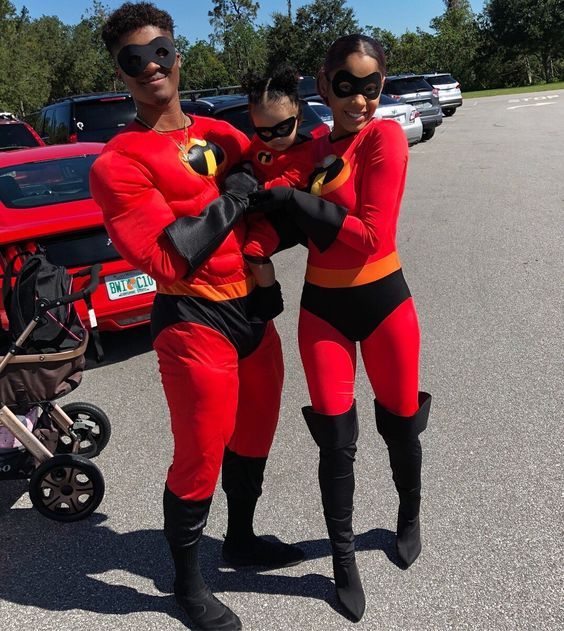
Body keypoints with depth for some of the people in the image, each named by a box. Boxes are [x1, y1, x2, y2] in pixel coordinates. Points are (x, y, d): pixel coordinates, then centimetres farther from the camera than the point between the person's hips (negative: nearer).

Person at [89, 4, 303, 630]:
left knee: (253, 438, 21)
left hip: (253, 308, 7)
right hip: (194, 322, -7)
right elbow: (168, 260, -18)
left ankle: (241, 540, 47)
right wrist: (231, 200, -13)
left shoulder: (221, 133, 12)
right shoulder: (118, 164, -9)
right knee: (199, 458, 3)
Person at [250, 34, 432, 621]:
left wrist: (295, 199, -21)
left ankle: (409, 518, 46)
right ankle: (343, 558, 27)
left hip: (383, 301, -3)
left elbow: (372, 235, -20)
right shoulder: (313, 145, 6)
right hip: (321, 307, 3)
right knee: (336, 441, 5)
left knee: (400, 426, 14)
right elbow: (293, 226, 7)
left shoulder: (385, 136, -11)